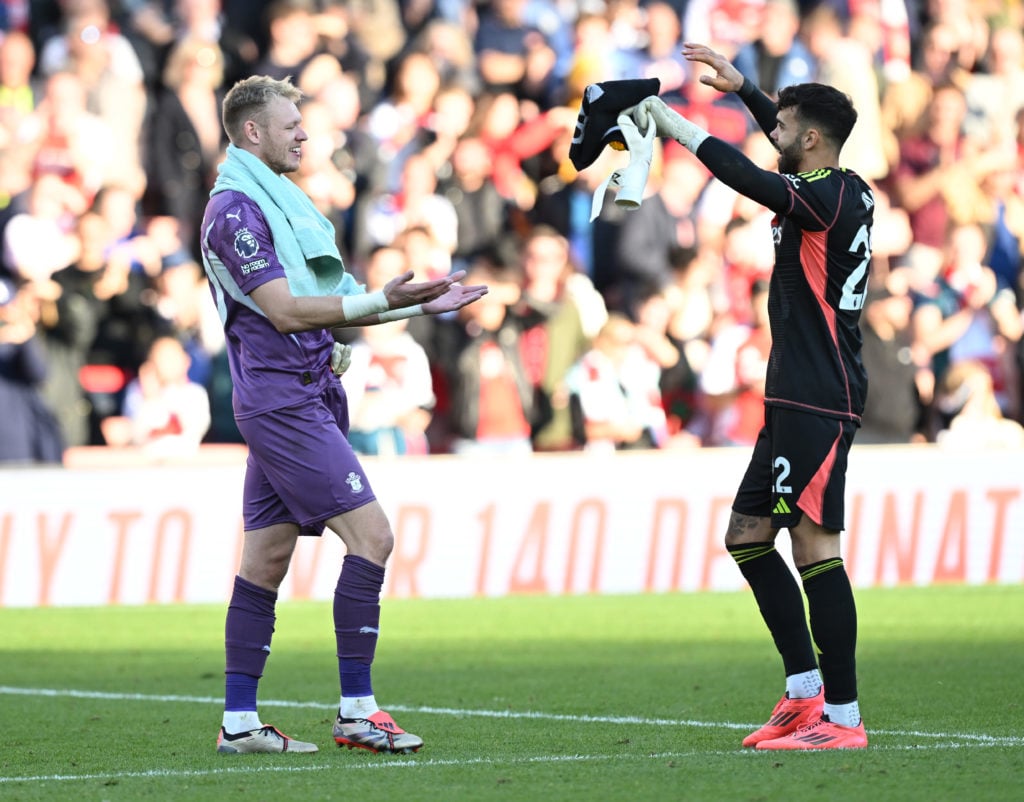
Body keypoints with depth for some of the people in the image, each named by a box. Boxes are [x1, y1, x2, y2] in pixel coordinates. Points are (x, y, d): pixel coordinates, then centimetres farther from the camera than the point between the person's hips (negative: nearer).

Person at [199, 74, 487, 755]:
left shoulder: (279, 200, 19)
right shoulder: (236, 209, -12)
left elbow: (322, 303, 22)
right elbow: (285, 311, -18)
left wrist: (420, 304, 15)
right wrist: (381, 301, -23)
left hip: (301, 399, 10)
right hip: (283, 400, -10)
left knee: (267, 558, 8)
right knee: (371, 534, -13)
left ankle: (239, 722, 9)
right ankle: (357, 712, -12)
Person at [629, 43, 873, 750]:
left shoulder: (829, 197, -14)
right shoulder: (847, 192, 14)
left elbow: (744, 175, -23)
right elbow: (792, 138, 35)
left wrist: (668, 120, -14)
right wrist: (742, 88, 36)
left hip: (817, 402, -11)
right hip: (797, 399, 11)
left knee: (815, 544, -11)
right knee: (747, 535, 13)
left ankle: (842, 717, -11)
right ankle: (806, 692, 14)